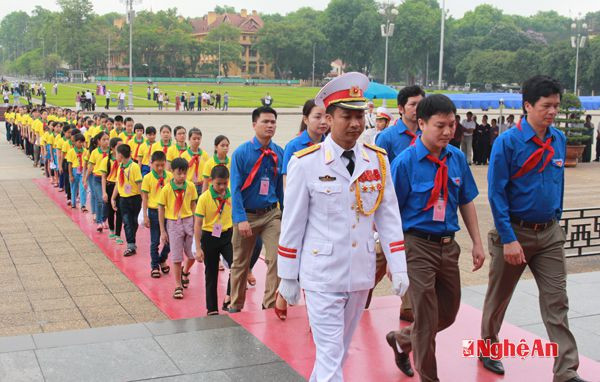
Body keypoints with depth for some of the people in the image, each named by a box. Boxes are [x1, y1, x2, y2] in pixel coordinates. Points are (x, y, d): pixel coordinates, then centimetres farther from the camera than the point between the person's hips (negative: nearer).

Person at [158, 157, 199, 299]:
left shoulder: (190, 186, -1)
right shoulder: (166, 189, -8)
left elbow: (193, 205, 7)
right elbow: (161, 209, -2)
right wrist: (162, 231, -3)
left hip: (188, 221, 2)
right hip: (173, 223, -2)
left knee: (192, 254, 6)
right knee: (176, 256, 3)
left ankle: (185, 272, 38)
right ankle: (178, 286, 15)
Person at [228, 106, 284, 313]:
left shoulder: (279, 153, -1)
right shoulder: (241, 153, -10)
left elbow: (281, 186, 7)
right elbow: (235, 188, -13)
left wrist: (284, 211, 8)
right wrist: (241, 219, -20)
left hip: (271, 214, 2)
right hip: (246, 214, -2)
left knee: (276, 258, -11)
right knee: (240, 263, 12)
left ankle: (271, 305, 2)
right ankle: (235, 306, 30)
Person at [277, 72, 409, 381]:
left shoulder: (378, 161, 2)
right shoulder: (305, 163, -10)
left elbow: (388, 217, 5)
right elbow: (292, 224, -5)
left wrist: (398, 268, -1)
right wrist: (288, 278, -1)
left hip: (361, 275, 5)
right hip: (322, 277, -4)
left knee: (340, 351, 19)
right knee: (330, 357, -2)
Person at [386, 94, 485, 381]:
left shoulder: (457, 158, 1)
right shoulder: (405, 162, -14)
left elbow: (466, 202, 11)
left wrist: (477, 243, 8)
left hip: (448, 245, 6)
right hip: (418, 246, -6)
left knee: (448, 314, 18)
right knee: (426, 317, 2)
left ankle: (401, 339, 43)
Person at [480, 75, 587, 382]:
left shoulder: (559, 140, 3)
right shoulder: (507, 142, -14)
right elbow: (496, 193, -15)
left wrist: (556, 221, 16)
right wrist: (508, 239, -19)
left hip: (549, 233, 4)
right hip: (515, 232, -4)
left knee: (557, 302, 1)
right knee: (498, 297, 13)